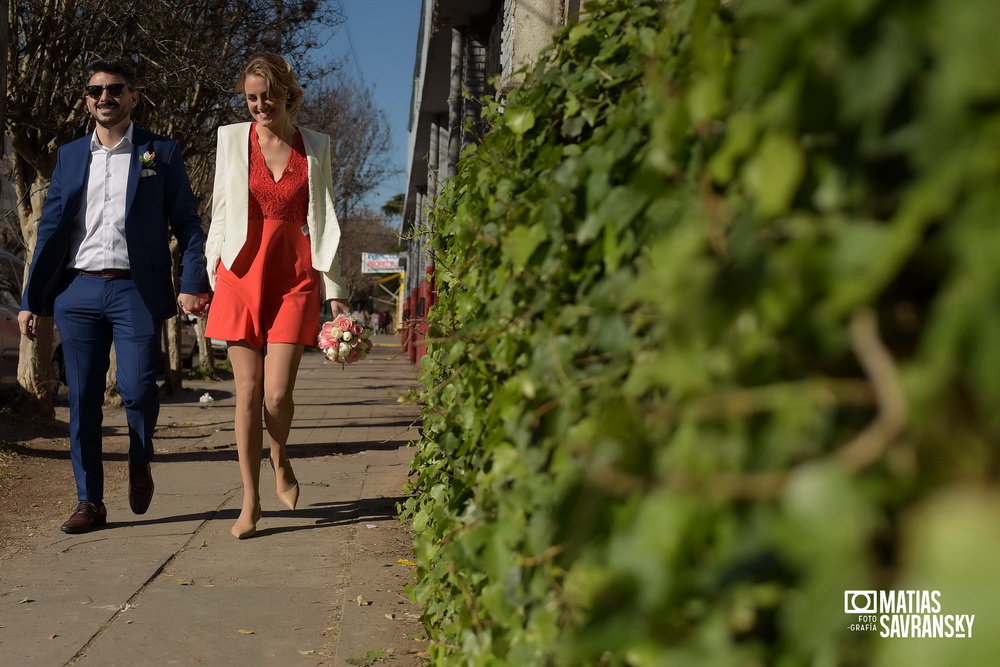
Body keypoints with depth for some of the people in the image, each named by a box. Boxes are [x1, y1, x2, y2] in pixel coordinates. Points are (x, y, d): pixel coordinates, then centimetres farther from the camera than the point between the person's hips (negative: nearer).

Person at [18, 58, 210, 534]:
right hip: (77, 292, 3)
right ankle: (89, 502, 14)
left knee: (137, 389, -12)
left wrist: (193, 284, -11)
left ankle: (139, 463, 20)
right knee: (83, 399, 4)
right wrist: (30, 300, 7)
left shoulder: (161, 154, 6)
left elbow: (188, 225, 3)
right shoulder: (69, 156, 15)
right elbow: (51, 230, 13)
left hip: (136, 292, -3)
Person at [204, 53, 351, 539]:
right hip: (242, 273, 1)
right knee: (248, 391, 1)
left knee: (277, 392, -8)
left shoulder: (315, 147, 7)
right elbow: (220, 213, 12)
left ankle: (280, 462, 24)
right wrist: (211, 277, 11)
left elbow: (325, 221, 8)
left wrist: (333, 288, 4)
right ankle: (250, 499, 12)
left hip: (294, 276, -1)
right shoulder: (231, 139, 7)